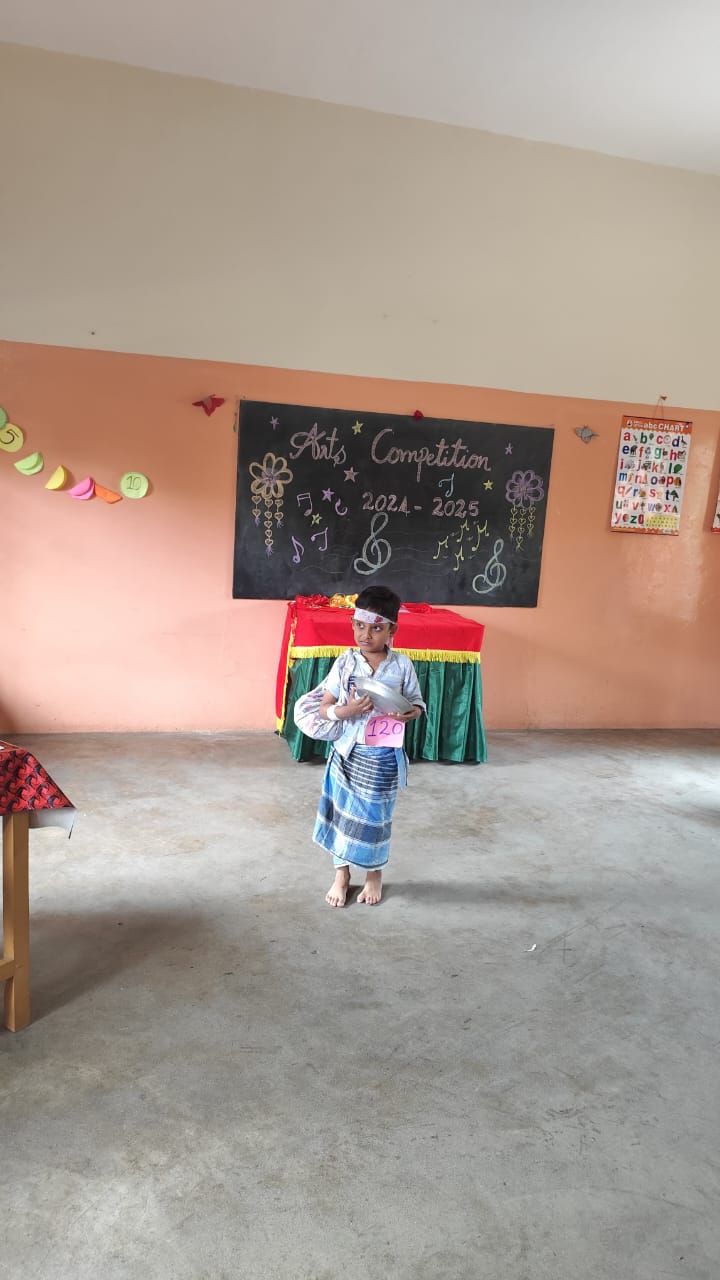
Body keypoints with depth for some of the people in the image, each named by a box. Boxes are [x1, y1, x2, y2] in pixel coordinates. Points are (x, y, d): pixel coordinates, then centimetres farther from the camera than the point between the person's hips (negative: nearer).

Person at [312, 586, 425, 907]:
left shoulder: (402, 665, -7)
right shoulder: (344, 663, -7)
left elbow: (417, 702, 3)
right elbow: (324, 708, -5)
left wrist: (411, 713, -20)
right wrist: (347, 710, -25)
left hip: (385, 757, 0)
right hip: (348, 753, 1)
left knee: (376, 816, 13)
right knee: (342, 813, 12)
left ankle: (374, 873, 37)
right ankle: (341, 873, 33)